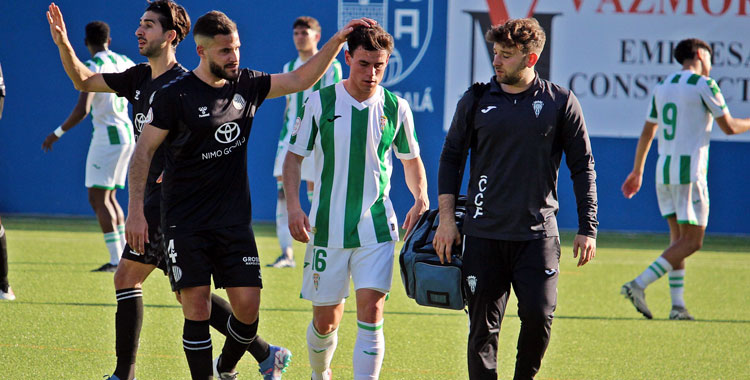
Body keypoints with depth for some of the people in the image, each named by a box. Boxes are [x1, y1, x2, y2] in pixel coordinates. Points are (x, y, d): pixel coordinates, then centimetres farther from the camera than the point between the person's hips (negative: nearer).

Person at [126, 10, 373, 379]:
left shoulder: (246, 84, 6)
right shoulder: (175, 95, -8)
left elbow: (300, 79, 11)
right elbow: (144, 150, -4)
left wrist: (337, 41, 1)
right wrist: (135, 210, -9)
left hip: (234, 220, 4)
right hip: (185, 223, -4)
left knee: (248, 305, -2)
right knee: (197, 308, -8)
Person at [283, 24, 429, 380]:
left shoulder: (396, 108, 1)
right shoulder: (320, 102, -4)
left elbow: (411, 160, 17)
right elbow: (294, 157, 2)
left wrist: (421, 200, 0)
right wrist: (294, 206, -11)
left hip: (377, 227, 0)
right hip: (327, 227, 0)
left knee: (370, 312, -13)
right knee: (326, 320, 7)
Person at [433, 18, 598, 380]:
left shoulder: (560, 102, 2)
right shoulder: (475, 101, 5)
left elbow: (582, 167, 6)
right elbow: (450, 158, 13)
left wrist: (587, 229, 2)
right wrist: (446, 218, 4)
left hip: (538, 232, -1)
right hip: (483, 232, 1)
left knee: (538, 315, -12)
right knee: (483, 328, 1)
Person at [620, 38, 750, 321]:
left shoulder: (662, 87, 13)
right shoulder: (704, 85, -6)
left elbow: (646, 133, 16)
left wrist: (637, 172, 24)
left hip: (663, 170, 7)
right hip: (690, 170, -7)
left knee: (678, 238, 11)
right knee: (692, 241, -5)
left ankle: (677, 305, 3)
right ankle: (639, 285, -17)